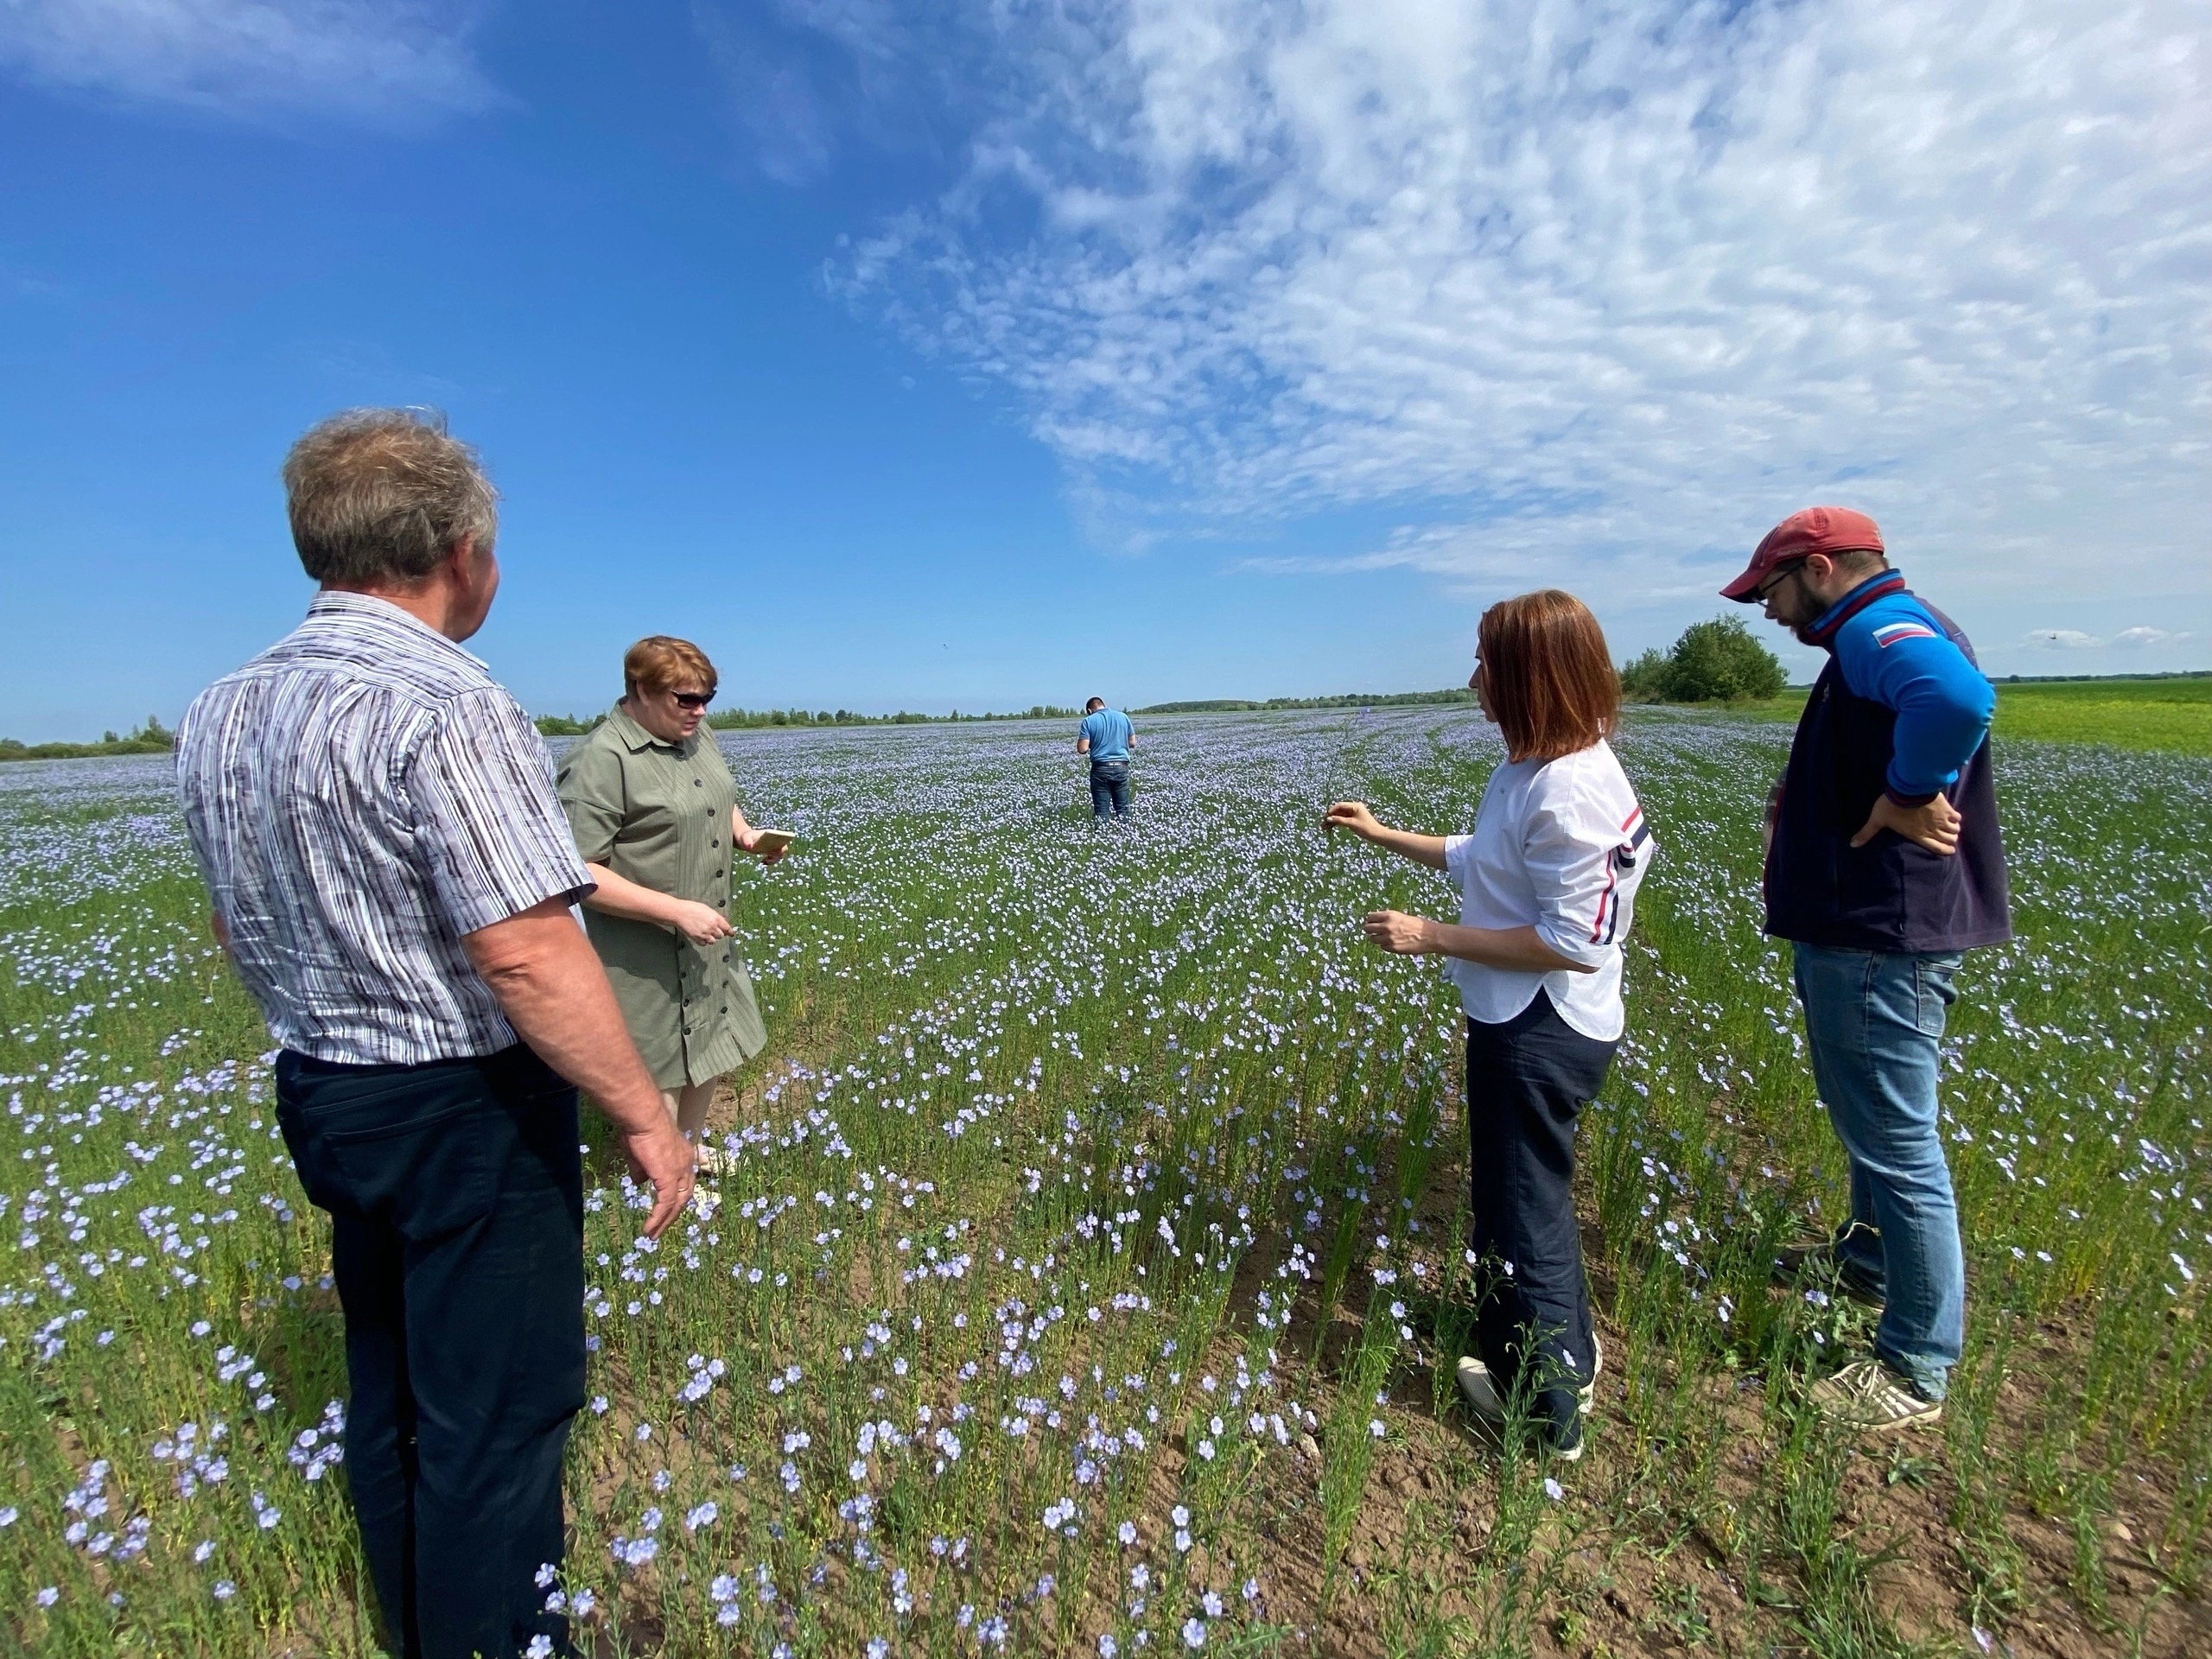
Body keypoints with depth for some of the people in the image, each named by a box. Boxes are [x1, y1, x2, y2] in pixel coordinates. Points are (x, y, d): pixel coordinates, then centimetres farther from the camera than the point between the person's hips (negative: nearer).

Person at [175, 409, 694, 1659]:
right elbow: (527, 955, -28)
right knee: (494, 1407, 9)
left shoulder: (219, 714, 5)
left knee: (387, 1385, 24)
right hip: (470, 1108, -9)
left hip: (324, 1098, 9)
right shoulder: (448, 708, -23)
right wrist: (647, 1116, -19)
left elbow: (239, 931, 14)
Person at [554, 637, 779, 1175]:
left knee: (715, 1047, 23)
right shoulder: (601, 761, -22)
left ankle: (691, 1147, 47)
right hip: (645, 957, -8)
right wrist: (677, 910, -27)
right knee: (659, 1071, 7)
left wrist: (745, 833, 0)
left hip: (708, 939, 9)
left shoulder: (696, 735, 4)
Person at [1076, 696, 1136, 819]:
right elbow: (1132, 743, 11)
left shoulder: (1089, 721, -3)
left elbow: (1082, 749, -9)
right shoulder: (1123, 716, 7)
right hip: (1121, 767, 3)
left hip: (1101, 768, -2)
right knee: (1123, 810, 9)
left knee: (1101, 812, 3)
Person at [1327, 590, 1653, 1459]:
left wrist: (1430, 938, -22)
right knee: (1527, 1193, 27)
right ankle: (1566, 1354, 50)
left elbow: (1573, 942, -26)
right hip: (1522, 1020, 10)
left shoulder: (1570, 792, -27)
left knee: (1521, 1214, 9)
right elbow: (1485, 860, 16)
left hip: (1545, 1031, -10)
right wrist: (1384, 835, 16)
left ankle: (1548, 1411, 32)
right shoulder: (1534, 768, 4)